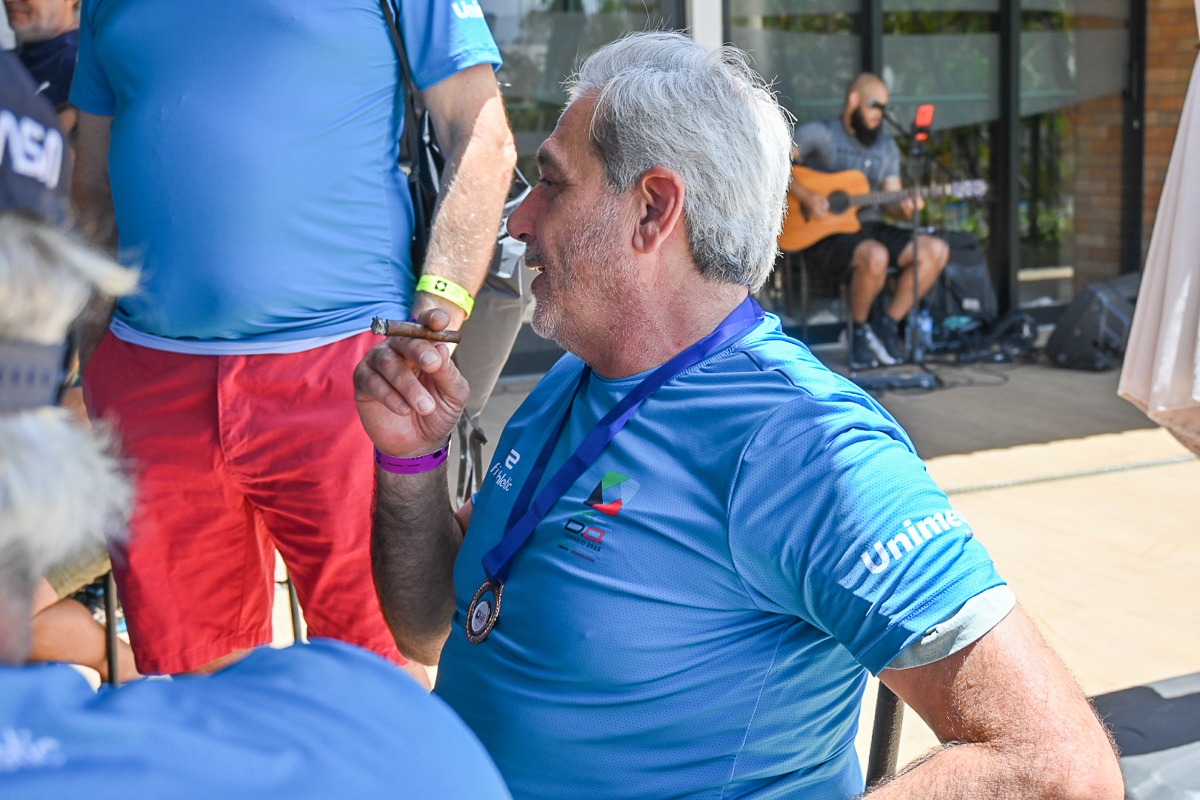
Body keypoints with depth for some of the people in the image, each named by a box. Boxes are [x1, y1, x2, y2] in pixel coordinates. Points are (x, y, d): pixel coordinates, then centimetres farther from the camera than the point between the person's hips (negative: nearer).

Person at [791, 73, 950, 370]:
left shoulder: (887, 148, 17)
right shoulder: (820, 134, -3)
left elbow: (892, 201, 12)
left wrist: (904, 208, -12)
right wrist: (806, 196, -21)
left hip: (871, 227, 7)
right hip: (825, 235, -7)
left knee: (936, 250, -11)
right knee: (875, 255, -37)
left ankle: (887, 325, -5)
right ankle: (860, 329, -10)